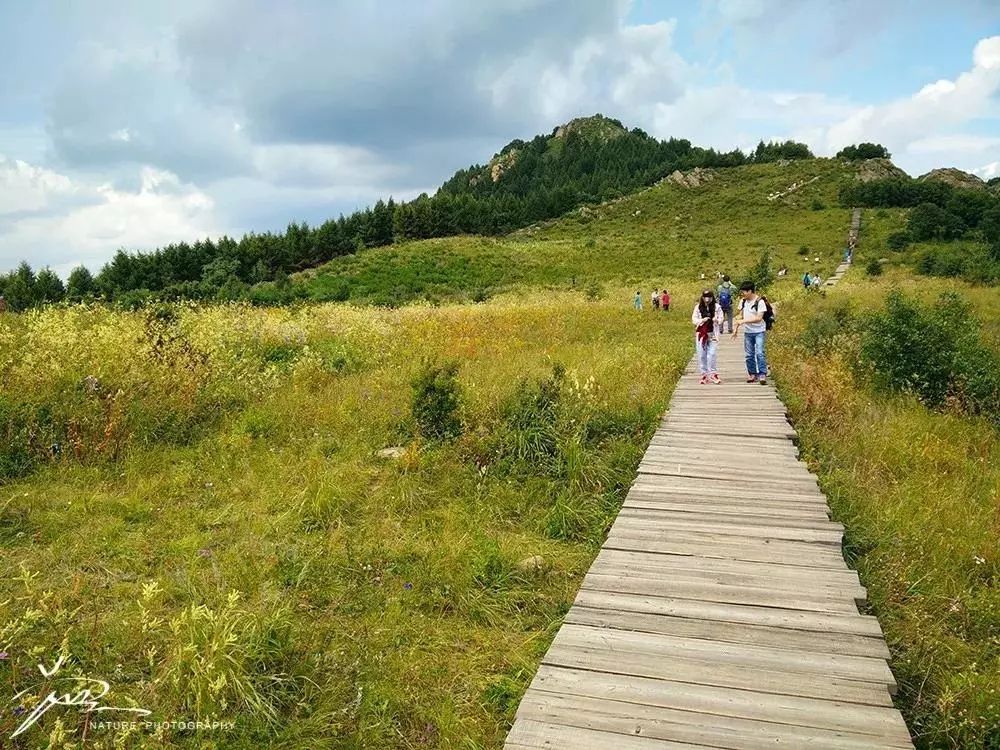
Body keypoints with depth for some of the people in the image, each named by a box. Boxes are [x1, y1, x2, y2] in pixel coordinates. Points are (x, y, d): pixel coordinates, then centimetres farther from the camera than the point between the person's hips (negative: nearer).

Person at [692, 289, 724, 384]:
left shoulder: (717, 307, 1)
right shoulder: (698, 307, 1)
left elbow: (721, 319, 5)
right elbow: (694, 319, 2)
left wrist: (717, 320, -18)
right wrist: (702, 320, -16)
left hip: (713, 334, -1)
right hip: (701, 334, 1)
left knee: (711, 354, -6)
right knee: (701, 355, 4)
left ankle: (712, 374, 3)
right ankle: (704, 375, 13)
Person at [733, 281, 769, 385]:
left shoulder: (760, 302, -13)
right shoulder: (743, 302, 6)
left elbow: (759, 318, -20)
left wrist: (744, 321, -23)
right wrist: (736, 329, 14)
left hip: (759, 331, -6)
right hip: (747, 332, 6)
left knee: (759, 353, -14)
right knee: (749, 355, 7)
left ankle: (762, 375, -11)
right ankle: (752, 374, 17)